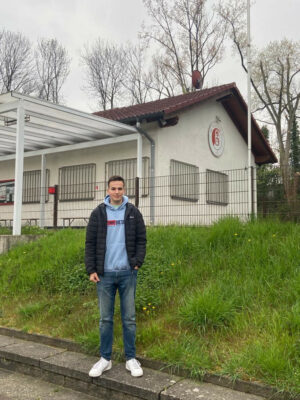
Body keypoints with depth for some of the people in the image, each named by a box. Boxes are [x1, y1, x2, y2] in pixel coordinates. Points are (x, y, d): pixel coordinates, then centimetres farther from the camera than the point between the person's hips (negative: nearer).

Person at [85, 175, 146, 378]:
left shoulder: (133, 212, 3)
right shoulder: (98, 213, 2)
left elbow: (141, 240, 4)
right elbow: (90, 243, 2)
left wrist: (137, 262, -8)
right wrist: (91, 269, -4)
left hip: (127, 272, 0)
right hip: (105, 273, 0)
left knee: (129, 317, 7)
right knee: (106, 318, 9)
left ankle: (131, 358, 18)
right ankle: (105, 359, 20)